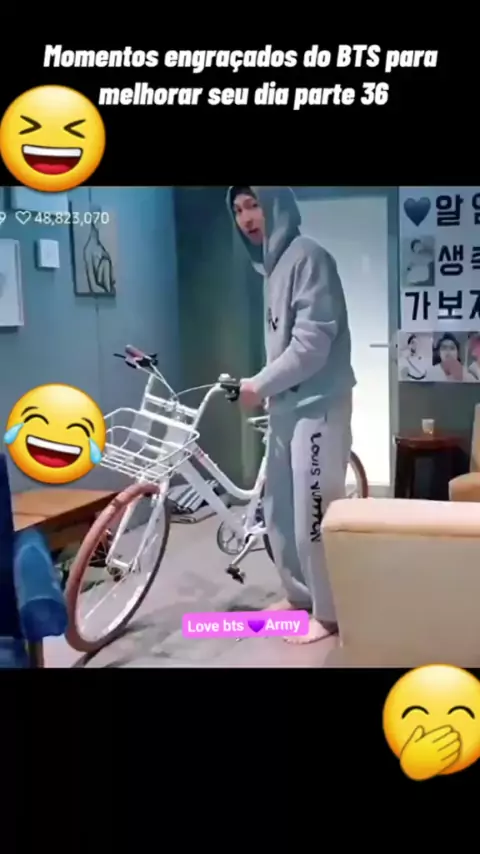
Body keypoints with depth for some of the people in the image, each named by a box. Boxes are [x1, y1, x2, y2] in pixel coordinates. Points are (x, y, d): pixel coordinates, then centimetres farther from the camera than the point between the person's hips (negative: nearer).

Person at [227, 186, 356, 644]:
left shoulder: (307, 256, -12)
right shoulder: (271, 264, 16)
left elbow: (312, 342, -20)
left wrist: (260, 384, -13)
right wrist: (266, 388, 7)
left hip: (316, 406, -9)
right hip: (285, 405, 9)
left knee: (312, 514, -3)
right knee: (279, 509, 14)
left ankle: (327, 613, 11)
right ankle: (298, 595, 30)